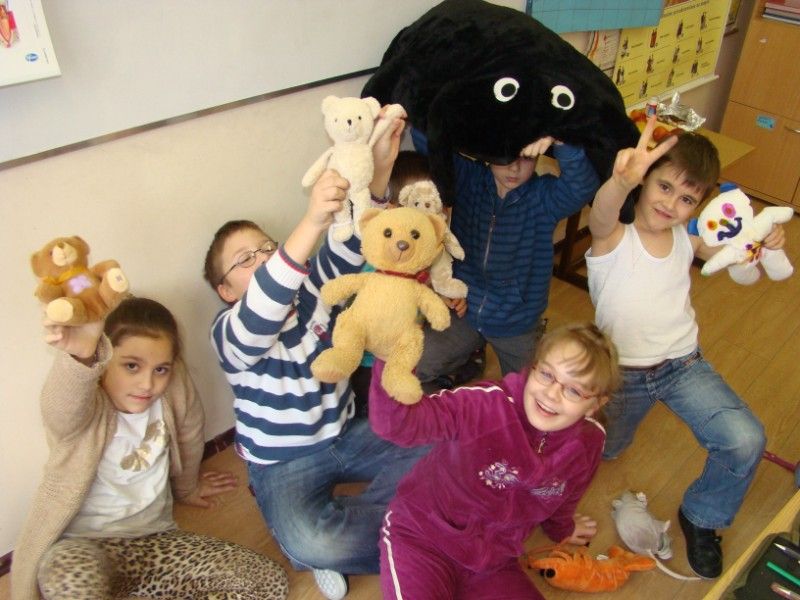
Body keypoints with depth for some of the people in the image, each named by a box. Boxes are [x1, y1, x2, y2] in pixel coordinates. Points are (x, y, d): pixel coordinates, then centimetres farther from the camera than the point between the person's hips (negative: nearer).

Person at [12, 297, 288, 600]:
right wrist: (81, 356, -67)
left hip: (153, 538, 5)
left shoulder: (175, 390, -8)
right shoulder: (81, 407, -19)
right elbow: (64, 403, -44)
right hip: (83, 546, -4)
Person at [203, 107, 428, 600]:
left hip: (347, 434, 6)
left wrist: (379, 169, -39)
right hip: (283, 462, -5)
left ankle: (351, 527, 2)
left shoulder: (312, 288, -4)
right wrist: (312, 220, -59)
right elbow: (262, 314, -45)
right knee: (313, 546, -33)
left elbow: (350, 245, -20)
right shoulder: (229, 333, -20)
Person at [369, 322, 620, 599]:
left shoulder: (589, 442, -11)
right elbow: (397, 421, -39)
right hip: (420, 538, -5)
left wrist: (561, 528, 31)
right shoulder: (488, 404, -28)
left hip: (493, 563, 5)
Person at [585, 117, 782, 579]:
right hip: (622, 374, -2)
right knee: (602, 451, 16)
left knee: (746, 441, -18)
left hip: (684, 364, 3)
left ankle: (702, 518, 11)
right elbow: (601, 216, -42)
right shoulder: (614, 239, -18)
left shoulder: (690, 238, -2)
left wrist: (767, 247, -20)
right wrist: (623, 180, -66)